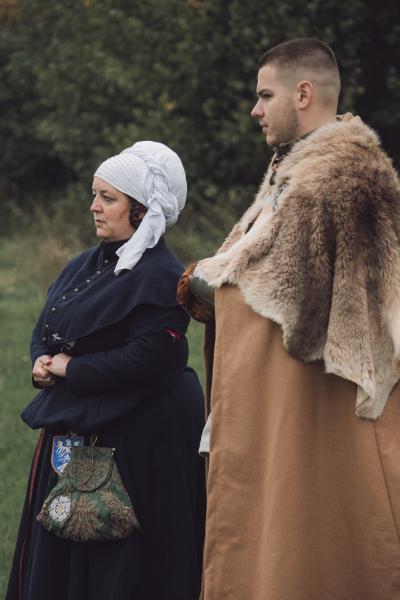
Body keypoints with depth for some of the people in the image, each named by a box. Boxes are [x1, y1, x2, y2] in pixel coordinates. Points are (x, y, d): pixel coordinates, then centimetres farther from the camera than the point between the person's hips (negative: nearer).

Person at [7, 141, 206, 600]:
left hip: (134, 437, -9)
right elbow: (45, 329, 18)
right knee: (60, 556, 13)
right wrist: (43, 361, -5)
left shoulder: (159, 277, -14)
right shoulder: (87, 265, 13)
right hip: (71, 429, 9)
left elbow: (148, 356, -23)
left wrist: (70, 369, -15)